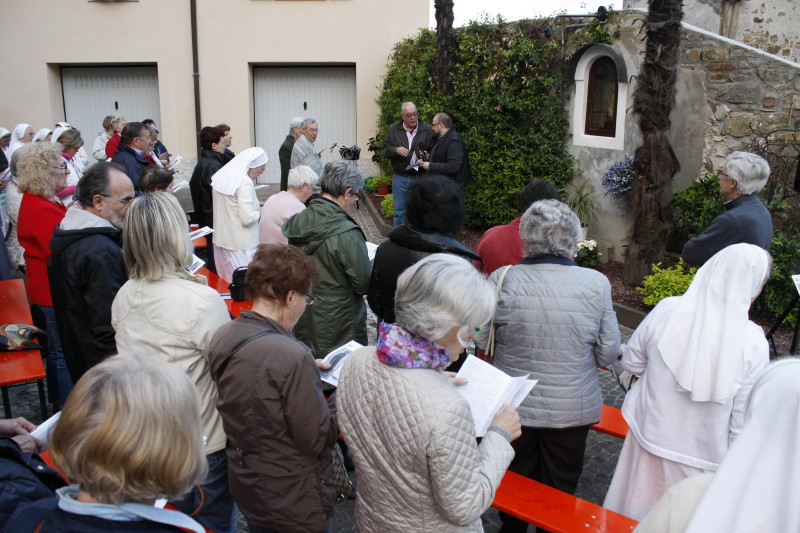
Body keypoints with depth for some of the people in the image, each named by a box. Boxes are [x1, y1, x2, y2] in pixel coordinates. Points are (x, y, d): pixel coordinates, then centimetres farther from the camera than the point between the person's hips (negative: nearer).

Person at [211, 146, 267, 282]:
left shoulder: (221, 175, 7)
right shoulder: (245, 182, -19)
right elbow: (248, 218, -24)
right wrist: (260, 212, -5)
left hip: (220, 240, 9)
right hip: (240, 245, -9)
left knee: (224, 282, 16)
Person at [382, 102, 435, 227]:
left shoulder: (427, 130, 0)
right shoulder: (393, 130, 5)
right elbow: (384, 150, 5)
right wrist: (395, 150, -14)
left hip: (420, 178, -1)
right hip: (400, 178, 1)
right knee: (399, 211, 8)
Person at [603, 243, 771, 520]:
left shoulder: (666, 310, -17)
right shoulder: (753, 343, -20)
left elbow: (631, 363, -3)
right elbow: (744, 419, -13)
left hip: (650, 438, 2)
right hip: (702, 459, -1)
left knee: (637, 515, 23)